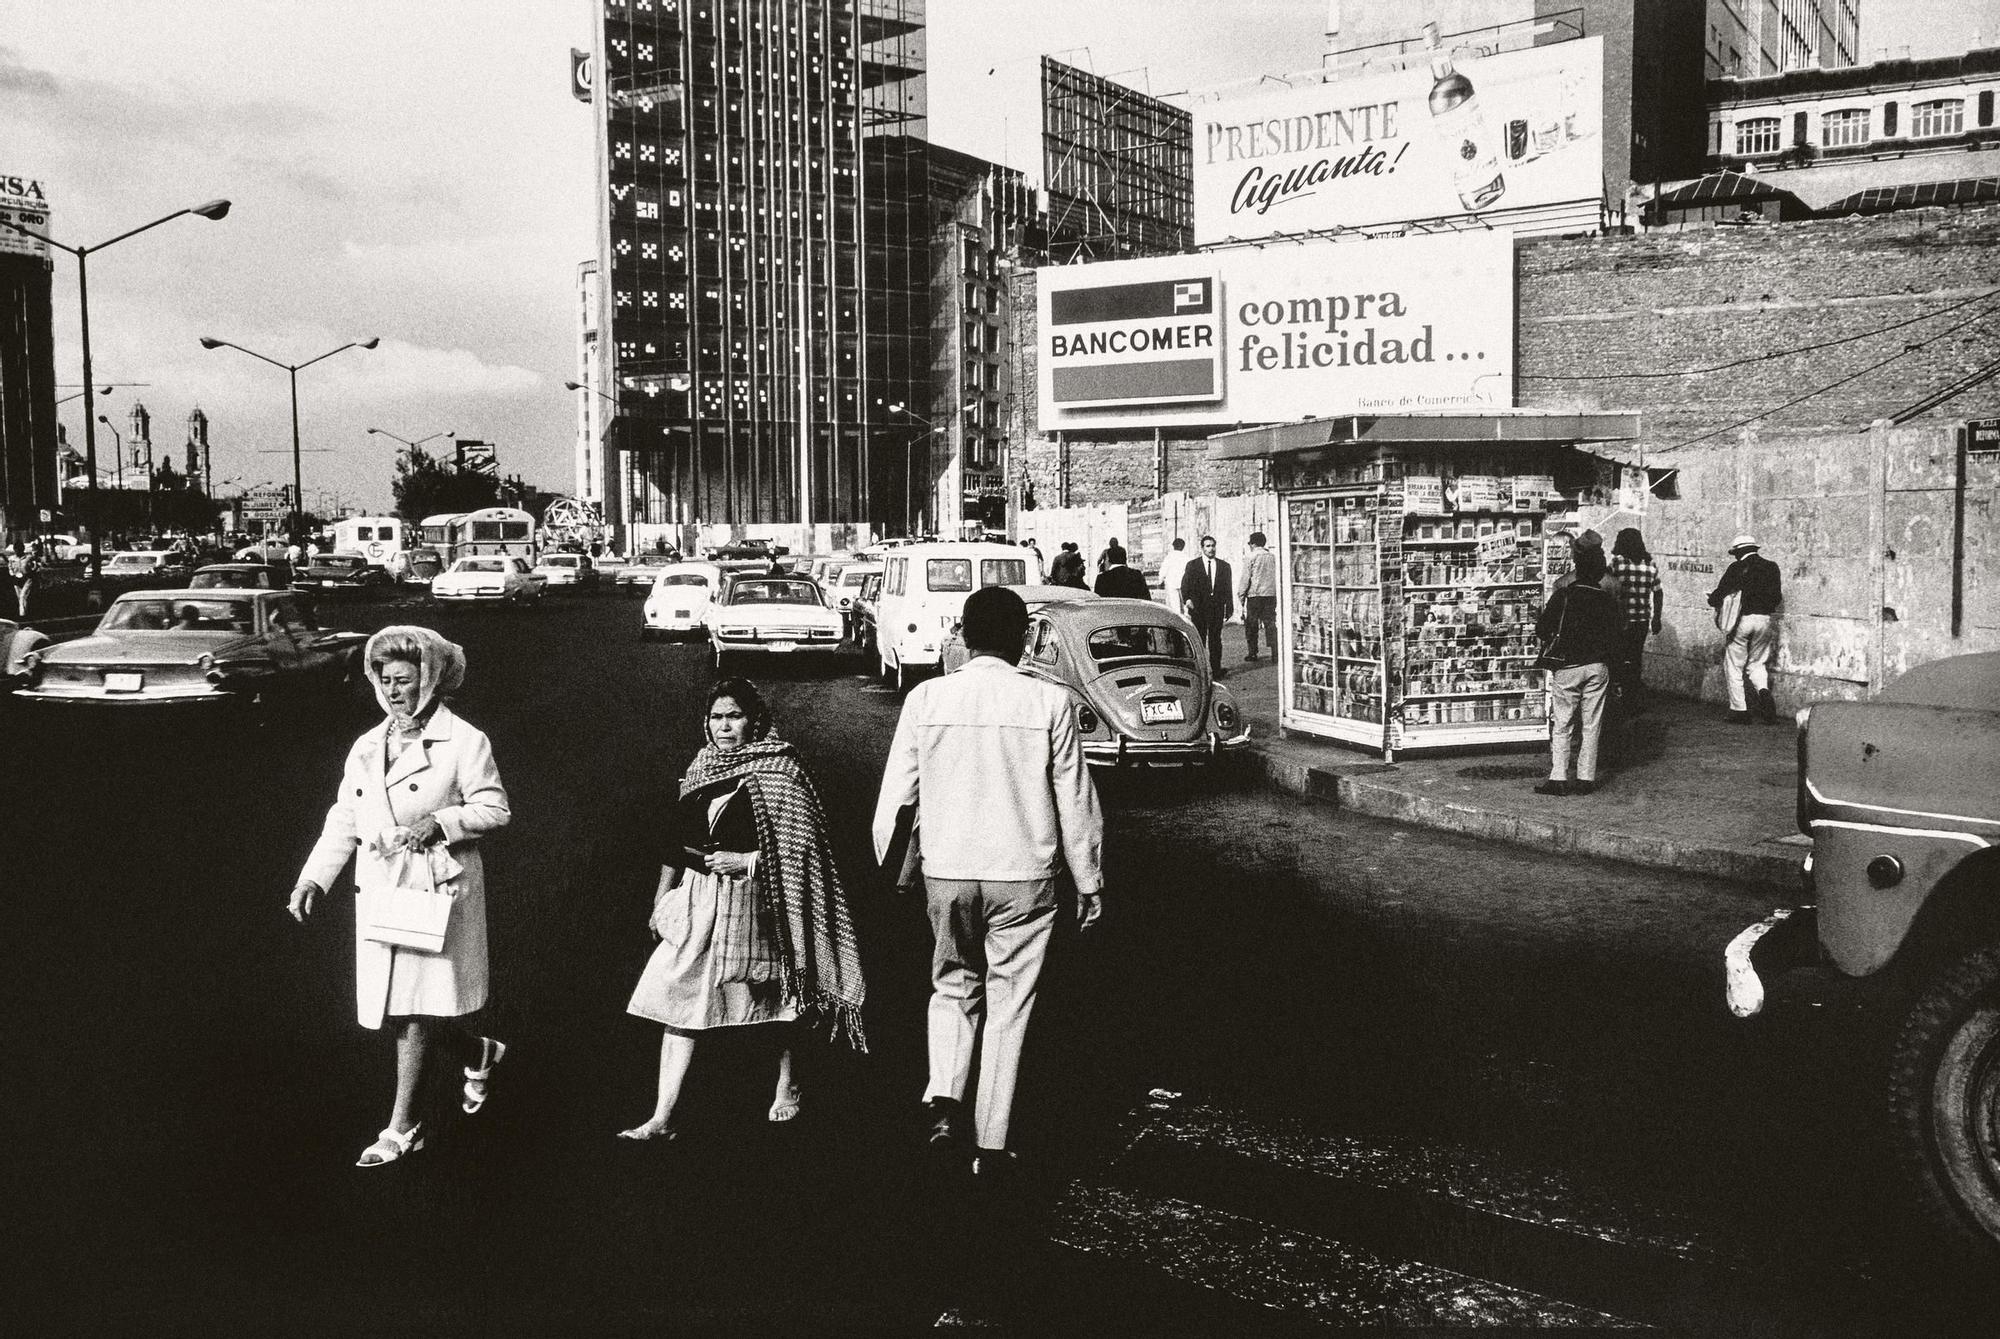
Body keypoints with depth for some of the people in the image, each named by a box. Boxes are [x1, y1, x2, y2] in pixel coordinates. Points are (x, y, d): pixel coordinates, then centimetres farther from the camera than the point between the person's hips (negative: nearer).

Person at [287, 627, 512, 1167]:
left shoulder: (463, 741, -5)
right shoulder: (367, 747, 12)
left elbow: (494, 809, -4)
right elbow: (344, 819, 13)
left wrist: (441, 822, -19)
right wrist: (313, 878, 3)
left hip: (436, 889, -6)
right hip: (378, 890, 6)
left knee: (417, 1007, -6)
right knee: (393, 1006, 8)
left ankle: (402, 1128, 9)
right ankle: (481, 1052, 33)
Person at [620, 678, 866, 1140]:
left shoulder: (778, 770, -6)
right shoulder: (700, 768, 10)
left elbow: (800, 844, -10)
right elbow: (675, 841, 14)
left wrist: (747, 862, -18)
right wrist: (660, 901, 13)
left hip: (752, 899, -4)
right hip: (696, 899, 4)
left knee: (771, 995, 10)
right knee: (677, 1002, -4)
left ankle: (786, 1084, 35)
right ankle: (663, 1118, -3)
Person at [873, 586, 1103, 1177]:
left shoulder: (926, 698, -3)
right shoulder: (1048, 702, -7)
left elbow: (895, 794, 1)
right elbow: (1075, 802, -2)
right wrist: (1089, 883, 8)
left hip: (946, 870, 2)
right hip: (1024, 875, -2)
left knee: (952, 986, 22)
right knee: (1008, 1004, 10)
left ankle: (944, 1096, 1)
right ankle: (991, 1144, 14)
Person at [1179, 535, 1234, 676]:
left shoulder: (1224, 566, 10)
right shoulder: (1192, 565, 4)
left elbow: (1228, 589, 11)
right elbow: (1185, 585, 0)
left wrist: (1229, 609, 6)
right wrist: (1187, 599, -17)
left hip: (1217, 609, 2)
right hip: (1198, 608, -2)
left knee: (1215, 639, 4)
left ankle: (1216, 669, 8)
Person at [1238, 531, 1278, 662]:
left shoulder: (1252, 557, -6)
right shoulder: (1273, 557, 7)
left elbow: (1246, 578, -7)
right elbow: (1277, 576, 10)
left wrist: (1242, 593, 1)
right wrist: (1276, 592, 16)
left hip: (1254, 594, -4)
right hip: (1271, 594, 4)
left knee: (1251, 625, 5)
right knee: (1270, 623, 6)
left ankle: (1253, 653, 6)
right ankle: (1275, 653, -2)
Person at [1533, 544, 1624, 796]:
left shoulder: (1563, 595, -7)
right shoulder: (1608, 599, 1)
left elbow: (1541, 629, -6)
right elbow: (1619, 629, 6)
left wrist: (1549, 644, 13)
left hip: (1567, 665, -3)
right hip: (1598, 667, 3)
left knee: (1561, 724, 3)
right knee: (1591, 725, 8)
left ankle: (1558, 778, -2)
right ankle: (1586, 778, 9)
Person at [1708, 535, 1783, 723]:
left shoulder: (1735, 568, -5)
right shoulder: (1771, 567, 6)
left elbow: (1719, 595, -5)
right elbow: (1778, 597, 11)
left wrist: (1711, 600, 17)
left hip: (1741, 620, -4)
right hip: (1764, 619, 4)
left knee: (1734, 667, 7)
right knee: (1757, 664, 18)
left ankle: (1739, 709, 6)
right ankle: (1763, 691, -11)